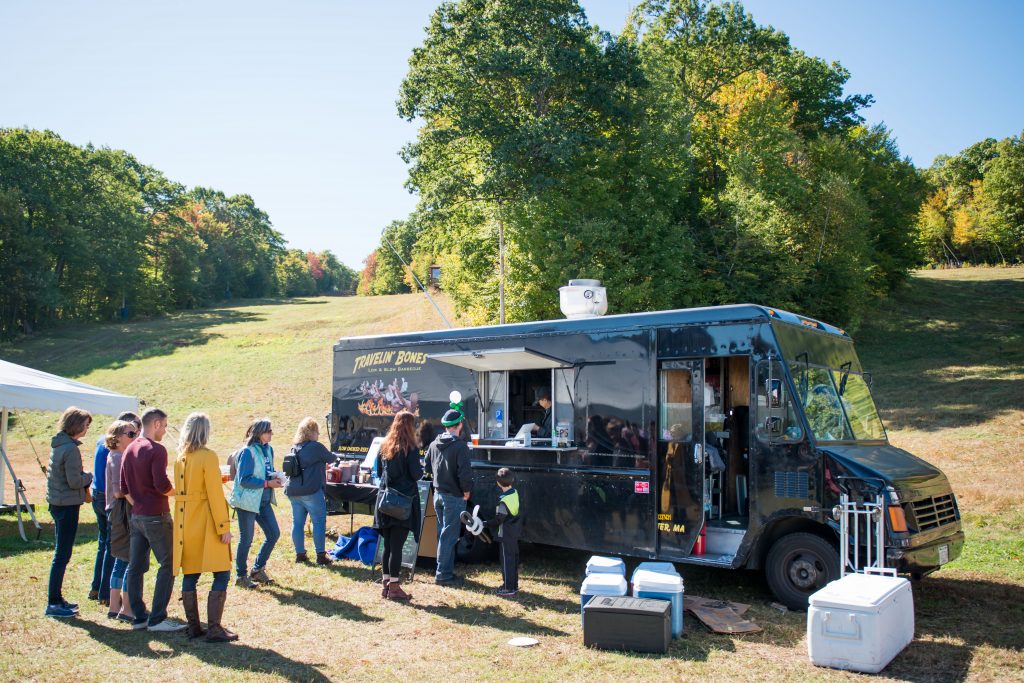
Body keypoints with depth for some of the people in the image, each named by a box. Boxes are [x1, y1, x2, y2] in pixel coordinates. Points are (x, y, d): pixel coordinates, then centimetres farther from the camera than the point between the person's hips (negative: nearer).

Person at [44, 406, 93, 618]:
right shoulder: (71, 449, -19)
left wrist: (83, 478, 9)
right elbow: (75, 481, -20)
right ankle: (54, 603, 3)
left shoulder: (57, 444, 10)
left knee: (61, 553, 17)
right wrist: (88, 477, -1)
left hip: (56, 503, 9)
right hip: (67, 505, -9)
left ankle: (56, 599, 25)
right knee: (62, 555, -3)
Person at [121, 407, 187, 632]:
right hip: (156, 516, -8)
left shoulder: (129, 449, 11)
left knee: (135, 566, 10)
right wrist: (179, 493, -4)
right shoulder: (156, 449, -14)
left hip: (136, 516, 9)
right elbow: (162, 485, -21)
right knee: (168, 564, -1)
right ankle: (157, 619, -2)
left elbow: (124, 488, 15)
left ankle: (139, 617, 18)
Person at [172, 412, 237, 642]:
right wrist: (223, 526, -12)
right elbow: (215, 494, -15)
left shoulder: (180, 458, 8)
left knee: (190, 575, 11)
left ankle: (193, 627, 18)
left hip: (186, 524, 8)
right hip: (206, 524, -7)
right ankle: (214, 629, -4)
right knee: (221, 574, -2)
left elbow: (180, 490, 16)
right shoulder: (208, 457, -13)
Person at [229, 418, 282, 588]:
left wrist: (274, 476, -4)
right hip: (248, 501, -8)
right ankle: (241, 576, 20)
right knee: (246, 539, 4)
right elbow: (244, 480, -20)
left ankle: (258, 570, 24)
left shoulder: (268, 449, 6)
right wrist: (267, 483, -20)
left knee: (274, 534, 9)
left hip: (263, 500, 8)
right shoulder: (248, 452, -17)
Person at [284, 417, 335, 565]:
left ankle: (300, 554, 17)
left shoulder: (294, 448, 11)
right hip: (311, 491, -7)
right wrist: (333, 455, 25)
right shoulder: (316, 447, -11)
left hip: (293, 491, 7)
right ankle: (321, 555, 2)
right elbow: (330, 459, 1)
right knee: (319, 522, 1)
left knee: (297, 522, 11)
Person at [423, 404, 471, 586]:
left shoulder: (434, 444, 6)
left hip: (438, 494, 7)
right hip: (454, 496, -7)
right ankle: (443, 575, 3)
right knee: (449, 536, -1)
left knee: (443, 534, 16)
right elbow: (464, 473, -22)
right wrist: (466, 491, -9)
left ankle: (447, 571, 25)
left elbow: (428, 468, 14)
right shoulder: (460, 446, -17)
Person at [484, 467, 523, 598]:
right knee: (514, 558, 16)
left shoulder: (504, 501, -23)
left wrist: (484, 524, -11)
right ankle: (514, 585, 26)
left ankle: (509, 588, 3)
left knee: (507, 560, -1)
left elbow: (498, 520, -21)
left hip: (506, 535, -9)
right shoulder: (515, 493, 2)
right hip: (515, 532, 9)